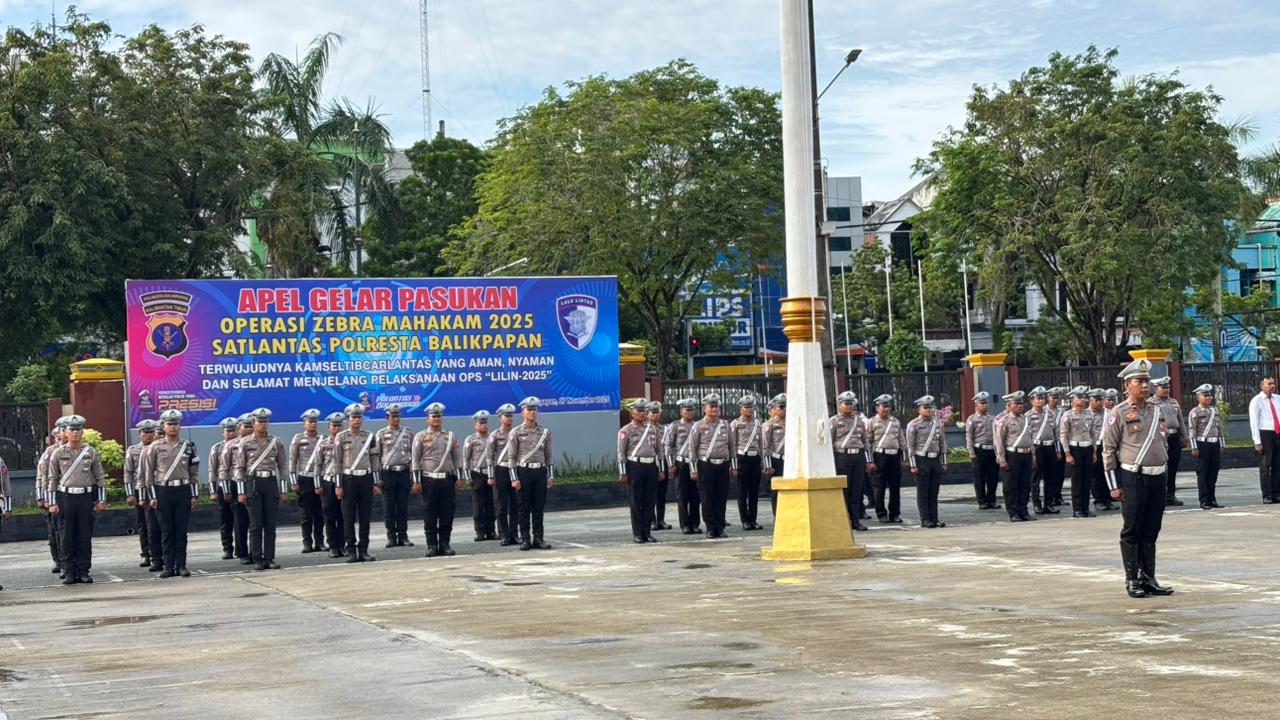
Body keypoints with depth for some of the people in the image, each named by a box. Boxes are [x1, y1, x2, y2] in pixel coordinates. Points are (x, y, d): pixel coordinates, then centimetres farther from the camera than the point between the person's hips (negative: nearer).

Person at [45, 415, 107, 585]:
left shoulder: (91, 453, 5)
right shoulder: (58, 454, 4)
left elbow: (100, 477, 9)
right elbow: (51, 479, 6)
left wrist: (101, 500, 4)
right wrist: (52, 503, 0)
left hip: (86, 497, 0)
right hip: (65, 498, 0)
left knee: (85, 536, 2)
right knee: (67, 537, 1)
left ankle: (83, 571, 8)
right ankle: (69, 572, 7)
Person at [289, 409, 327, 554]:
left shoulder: (322, 439, 7)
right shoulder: (298, 439, 3)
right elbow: (292, 461, 2)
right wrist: (293, 482, -4)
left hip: (320, 480, 2)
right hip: (304, 480, -2)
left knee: (320, 513, 4)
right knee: (306, 513, 0)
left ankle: (319, 542, 10)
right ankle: (307, 543, 3)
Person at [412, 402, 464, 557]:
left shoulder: (450, 436, 11)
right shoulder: (420, 437, 3)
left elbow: (457, 458, 12)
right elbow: (415, 460, 1)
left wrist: (459, 478, 5)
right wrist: (416, 481, -5)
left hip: (448, 480, 2)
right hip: (429, 480, -2)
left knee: (447, 514, 2)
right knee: (430, 515, -2)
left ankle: (445, 544, 8)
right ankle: (432, 545, 3)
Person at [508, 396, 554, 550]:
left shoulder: (545, 432, 9)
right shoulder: (516, 433, 0)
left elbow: (549, 455, 11)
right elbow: (511, 457, -2)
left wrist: (551, 476, 5)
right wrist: (514, 478, -8)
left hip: (540, 471, 3)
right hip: (524, 471, -3)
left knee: (539, 507, 4)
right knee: (524, 508, 0)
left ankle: (538, 538, 9)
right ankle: (525, 539, 5)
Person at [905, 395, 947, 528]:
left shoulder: (937, 424, 11)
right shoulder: (913, 425, -4)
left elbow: (943, 444, 15)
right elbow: (910, 446, -6)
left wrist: (944, 463, 11)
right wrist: (913, 465, -10)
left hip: (935, 459, 5)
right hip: (922, 460, -5)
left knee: (934, 492, 7)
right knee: (923, 493, -1)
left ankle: (934, 518, 11)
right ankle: (925, 520, 2)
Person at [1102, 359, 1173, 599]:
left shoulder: (1157, 412, 13)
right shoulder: (1119, 414, -5)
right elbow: (1108, 450, -6)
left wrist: (1164, 472, 18)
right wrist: (1114, 486, -9)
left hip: (1157, 479, 6)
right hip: (1132, 479, -6)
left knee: (1151, 531, 10)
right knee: (1132, 532, -1)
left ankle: (1148, 578, 16)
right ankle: (1132, 580, 5)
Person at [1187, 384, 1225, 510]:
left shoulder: (1215, 410, 14)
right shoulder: (1194, 412, -3)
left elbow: (1220, 427, 18)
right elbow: (1192, 430, -7)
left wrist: (1221, 445, 14)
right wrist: (1194, 448, -11)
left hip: (1215, 444, 6)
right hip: (1202, 444, -6)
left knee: (1213, 473, 8)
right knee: (1202, 474, -2)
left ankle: (1212, 499, 15)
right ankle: (1204, 501, 0)